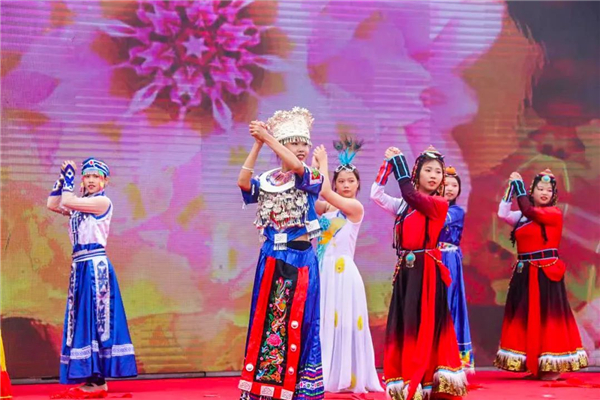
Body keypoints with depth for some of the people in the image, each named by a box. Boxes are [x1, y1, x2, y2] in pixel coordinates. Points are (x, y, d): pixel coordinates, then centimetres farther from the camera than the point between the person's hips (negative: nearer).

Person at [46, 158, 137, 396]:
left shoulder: (102, 201, -6)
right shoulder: (80, 205, 18)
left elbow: (67, 202, -14)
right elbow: (53, 204, 14)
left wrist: (69, 175, -2)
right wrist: (62, 177, 12)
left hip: (96, 266, -9)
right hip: (80, 266, 9)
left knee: (96, 318, -8)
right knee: (82, 320, 8)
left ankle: (98, 379, -7)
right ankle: (90, 377, 12)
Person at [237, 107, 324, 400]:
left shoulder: (310, 177, 0)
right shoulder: (266, 181, 6)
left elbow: (296, 166, -22)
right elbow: (243, 181, -14)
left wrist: (267, 136, -20)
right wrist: (257, 144, -14)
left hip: (301, 258, -2)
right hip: (272, 259, 2)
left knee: (298, 321, -1)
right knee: (266, 318, 5)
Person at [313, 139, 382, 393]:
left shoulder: (356, 207, -5)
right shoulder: (326, 208, 12)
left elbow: (324, 192, -15)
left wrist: (323, 163, -4)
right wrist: (315, 164, -3)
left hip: (342, 270, -6)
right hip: (323, 269, 6)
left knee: (342, 322, -3)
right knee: (323, 322, 6)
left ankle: (346, 376, 5)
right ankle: (325, 375, 13)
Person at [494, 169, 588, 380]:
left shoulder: (555, 213, -6)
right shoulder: (523, 217, 12)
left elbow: (528, 210, -16)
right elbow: (503, 213, 4)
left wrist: (519, 183, -8)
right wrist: (511, 187, 1)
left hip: (546, 273, -6)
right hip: (524, 273, 7)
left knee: (547, 316, -6)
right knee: (525, 318, 7)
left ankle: (551, 366, -2)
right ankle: (534, 364, 13)